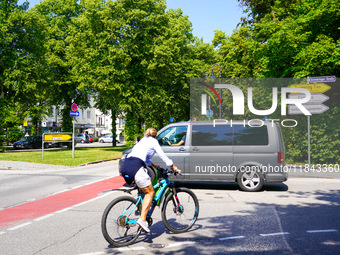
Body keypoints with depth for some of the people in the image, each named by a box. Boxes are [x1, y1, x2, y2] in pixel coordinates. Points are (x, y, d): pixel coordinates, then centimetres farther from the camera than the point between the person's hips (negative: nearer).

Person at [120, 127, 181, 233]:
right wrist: (175, 168, 21)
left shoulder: (142, 140, 33)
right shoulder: (153, 141, 13)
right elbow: (163, 156, 11)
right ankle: (142, 219, -14)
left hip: (125, 165, 8)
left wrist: (155, 166, 55)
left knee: (143, 190, 27)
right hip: (135, 166, -8)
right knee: (150, 192, -2)